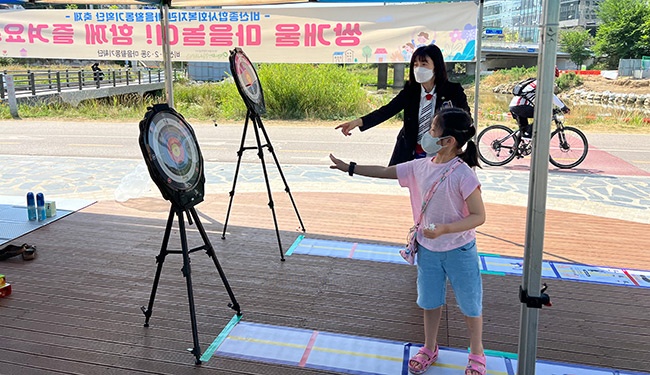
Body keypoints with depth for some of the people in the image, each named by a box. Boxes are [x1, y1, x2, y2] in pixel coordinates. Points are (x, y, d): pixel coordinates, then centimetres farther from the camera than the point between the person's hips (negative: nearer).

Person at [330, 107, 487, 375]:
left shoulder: (463, 174, -23)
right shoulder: (421, 166, -5)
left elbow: (479, 216, -21)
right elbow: (385, 172, 7)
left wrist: (445, 228, -32)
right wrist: (350, 168, 7)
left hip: (459, 250, -5)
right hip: (428, 249, 5)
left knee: (470, 304, 13)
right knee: (430, 302, 20)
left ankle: (477, 353, 36)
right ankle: (429, 349, 40)